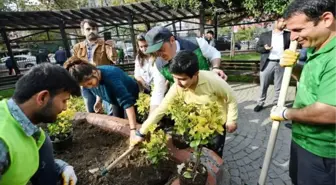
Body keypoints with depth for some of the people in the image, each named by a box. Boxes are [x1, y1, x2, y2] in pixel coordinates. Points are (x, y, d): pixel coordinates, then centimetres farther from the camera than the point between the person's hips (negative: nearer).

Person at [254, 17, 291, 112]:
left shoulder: (288, 35, 10)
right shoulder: (265, 35, 7)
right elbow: (257, 48, 6)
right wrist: (264, 48, -13)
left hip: (281, 64, 1)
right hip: (267, 63, -1)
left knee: (278, 87, 8)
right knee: (263, 86, 5)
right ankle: (260, 103, 19)